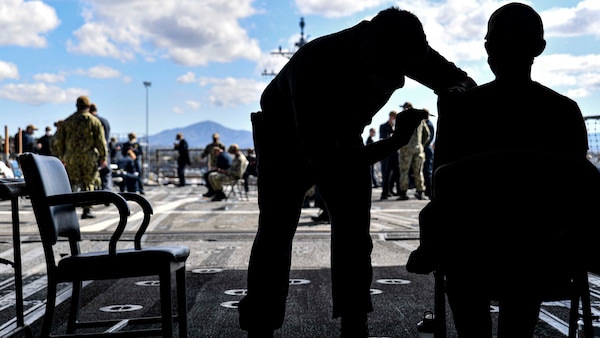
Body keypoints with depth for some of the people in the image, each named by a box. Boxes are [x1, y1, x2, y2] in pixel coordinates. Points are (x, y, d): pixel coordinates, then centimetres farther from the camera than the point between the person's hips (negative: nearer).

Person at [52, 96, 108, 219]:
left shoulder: (67, 121, 10)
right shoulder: (94, 121, 1)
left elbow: (58, 140, 10)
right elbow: (101, 141, -3)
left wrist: (61, 156, 18)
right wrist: (103, 158, 2)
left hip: (71, 157, 2)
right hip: (89, 157, -2)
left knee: (73, 182, 9)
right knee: (88, 183, 6)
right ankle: (87, 210, 6)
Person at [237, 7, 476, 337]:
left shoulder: (400, 50, -27)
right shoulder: (314, 66, -43)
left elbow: (461, 80, -10)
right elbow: (324, 164, -42)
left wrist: (461, 91, -35)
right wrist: (395, 141, -46)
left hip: (341, 138, 4)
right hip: (286, 138, -4)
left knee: (353, 232, -2)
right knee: (275, 233, -8)